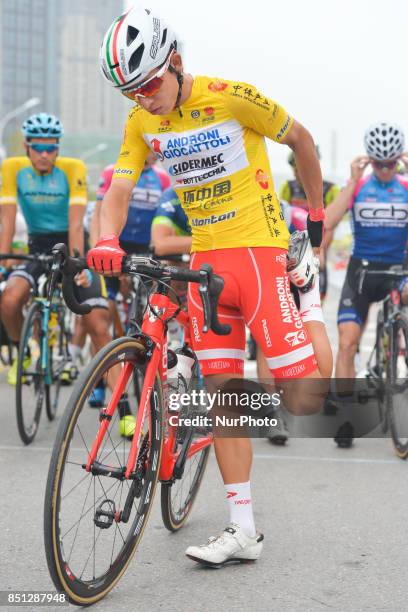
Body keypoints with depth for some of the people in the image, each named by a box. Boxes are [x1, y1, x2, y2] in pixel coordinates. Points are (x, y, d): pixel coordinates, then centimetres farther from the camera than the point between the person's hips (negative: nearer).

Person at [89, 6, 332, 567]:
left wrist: (316, 215, 10)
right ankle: (243, 530, 7)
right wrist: (107, 242, -28)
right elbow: (120, 189, -6)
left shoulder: (231, 98, -13)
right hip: (206, 261, 5)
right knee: (223, 394, 0)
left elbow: (300, 139, 1)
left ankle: (309, 300, 24)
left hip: (261, 251, -4)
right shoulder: (142, 122, 2)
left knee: (304, 400, -9)